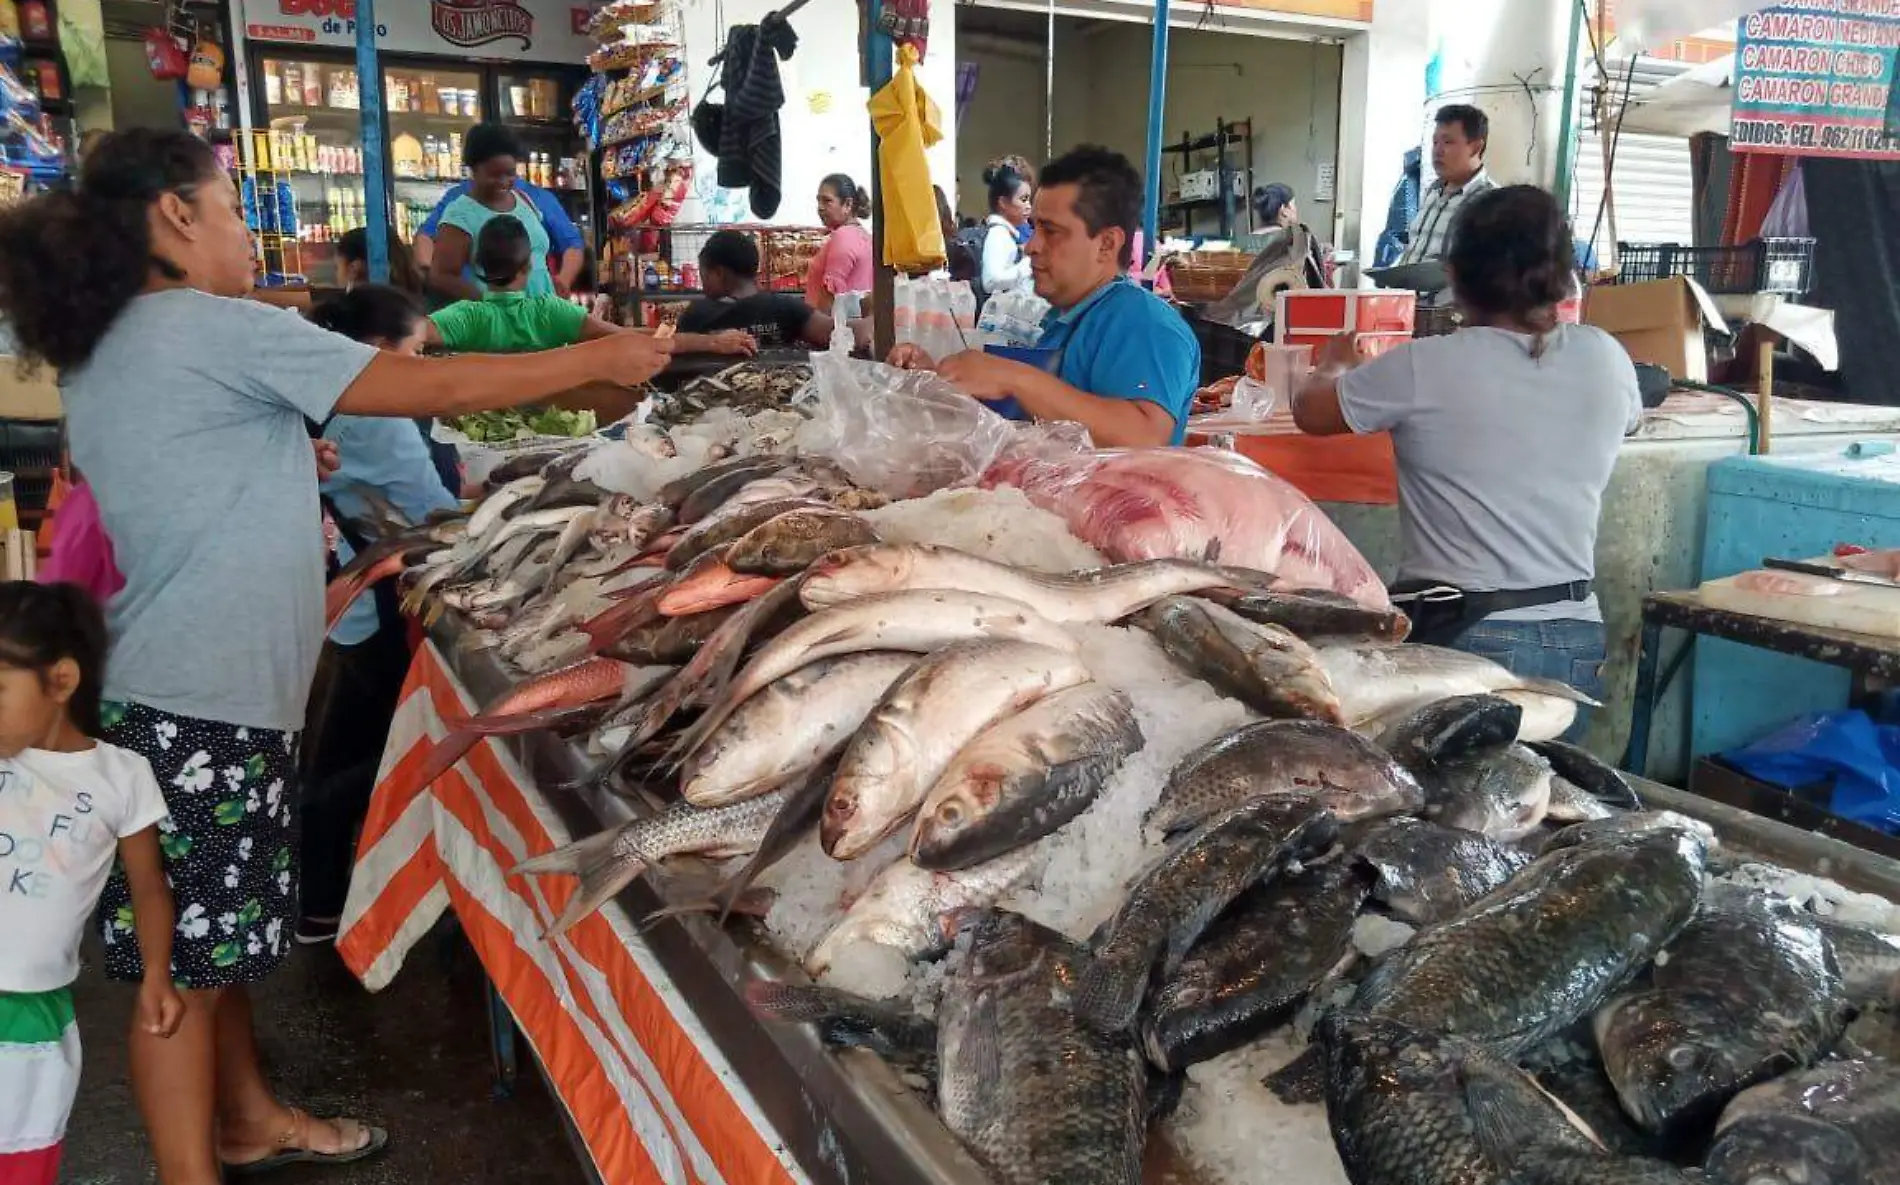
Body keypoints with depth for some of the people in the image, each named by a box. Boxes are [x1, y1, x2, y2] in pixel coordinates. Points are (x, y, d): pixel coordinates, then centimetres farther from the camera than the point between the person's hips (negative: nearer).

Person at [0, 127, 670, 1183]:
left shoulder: (99, 351, 15)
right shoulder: (217, 328, -14)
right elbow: (430, 389, -15)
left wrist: (282, 466, 19)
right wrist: (598, 360, -8)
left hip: (193, 693, 10)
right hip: (199, 707, -10)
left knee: (218, 934, 20)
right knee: (183, 959, 1)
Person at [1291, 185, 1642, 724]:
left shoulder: (1425, 368, -12)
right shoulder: (1606, 359, 0)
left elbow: (1310, 411, 4)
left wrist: (1334, 365, 25)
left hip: (1462, 636, -4)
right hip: (1576, 637, 4)